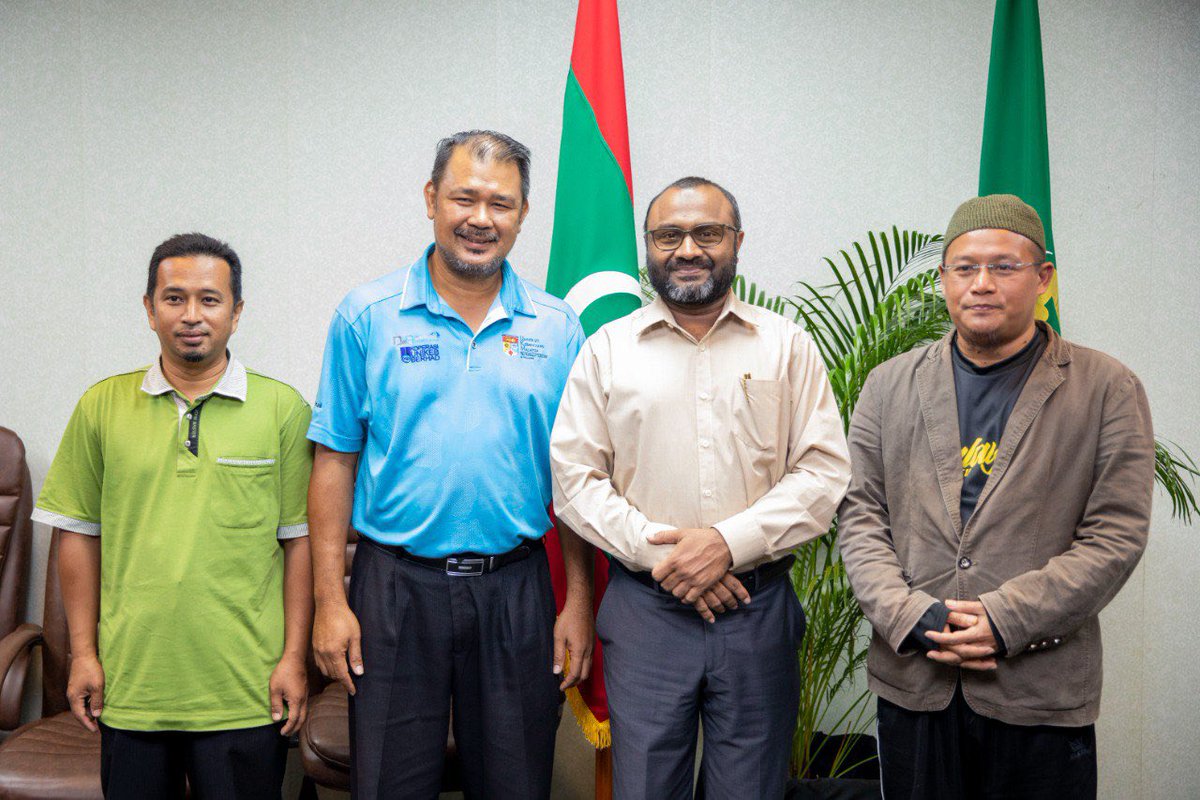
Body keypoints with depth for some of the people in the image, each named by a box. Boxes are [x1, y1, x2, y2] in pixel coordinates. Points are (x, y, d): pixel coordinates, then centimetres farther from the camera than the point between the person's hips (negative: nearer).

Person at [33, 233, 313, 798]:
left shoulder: (282, 408, -1)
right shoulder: (102, 407, 4)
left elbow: (299, 540, -1)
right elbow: (78, 535, 8)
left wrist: (294, 657, -4)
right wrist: (83, 652, 4)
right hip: (129, 686, 2)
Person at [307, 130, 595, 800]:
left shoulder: (556, 328, 3)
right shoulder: (367, 317, -1)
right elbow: (336, 462, -1)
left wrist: (579, 599, 1)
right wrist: (330, 601, -5)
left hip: (515, 588, 1)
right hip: (396, 586, -1)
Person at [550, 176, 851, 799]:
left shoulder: (787, 346, 5)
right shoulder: (606, 349, 6)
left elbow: (825, 473, -1)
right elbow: (574, 477, 2)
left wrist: (730, 542, -13)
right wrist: (655, 551, -11)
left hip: (759, 608, 0)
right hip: (643, 608, 0)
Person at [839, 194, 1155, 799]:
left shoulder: (1108, 390, 0)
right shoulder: (890, 385, 7)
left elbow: (1115, 536, -6)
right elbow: (861, 515, 3)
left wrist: (1004, 620, -15)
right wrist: (910, 616, -11)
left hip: (1041, 696, -2)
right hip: (911, 680, 2)